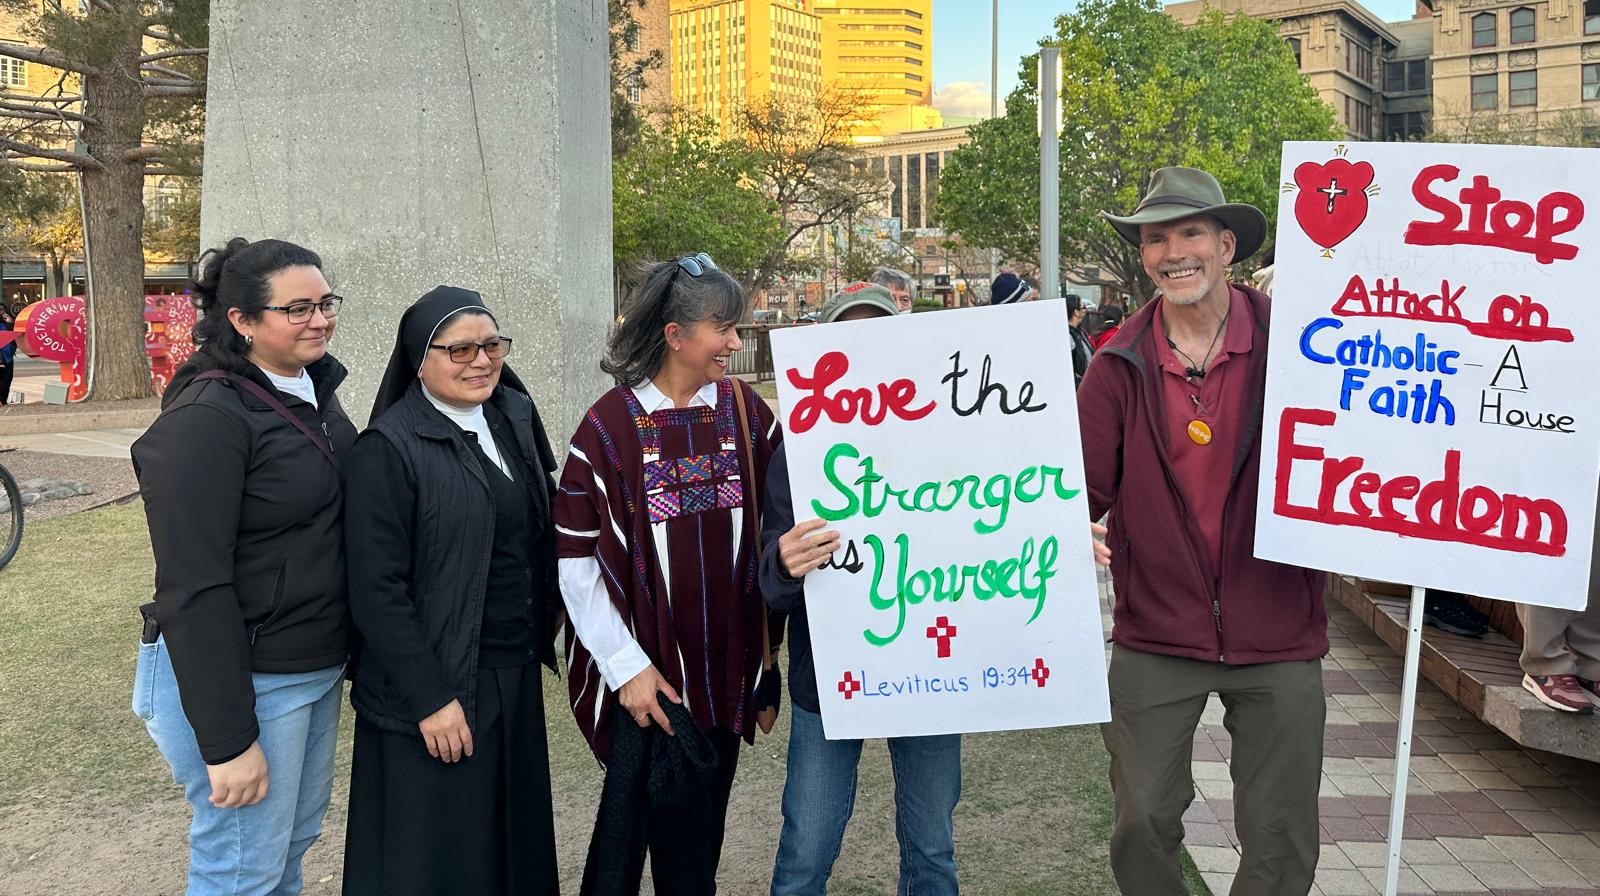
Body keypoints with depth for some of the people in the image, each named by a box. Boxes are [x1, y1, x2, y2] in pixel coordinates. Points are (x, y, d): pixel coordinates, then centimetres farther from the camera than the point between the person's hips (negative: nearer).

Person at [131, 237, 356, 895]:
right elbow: (193, 589, -22)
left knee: (296, 837, 22)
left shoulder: (313, 390, 4)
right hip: (242, 679, -8)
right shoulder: (206, 420, -21)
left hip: (318, 665, 8)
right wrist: (226, 741, -21)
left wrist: (350, 648, 14)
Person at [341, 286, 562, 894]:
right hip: (437, 687, -6)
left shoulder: (516, 417, 5)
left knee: (516, 839, 18)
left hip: (517, 674, 6)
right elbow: (376, 591, -17)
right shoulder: (388, 449, -15)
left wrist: (542, 638, 10)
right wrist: (430, 698, -17)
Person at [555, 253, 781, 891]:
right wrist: (626, 667, -11)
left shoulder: (744, 409, 2)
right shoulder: (611, 425, -9)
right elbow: (576, 561, -9)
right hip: (649, 678, -3)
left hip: (727, 669, 4)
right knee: (674, 842, 3)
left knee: (705, 829, 16)